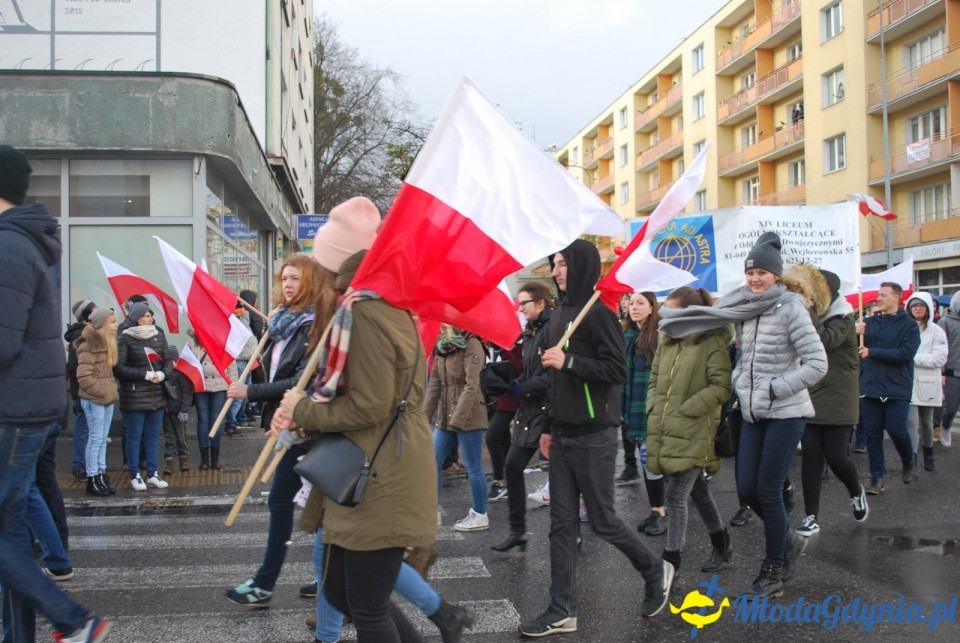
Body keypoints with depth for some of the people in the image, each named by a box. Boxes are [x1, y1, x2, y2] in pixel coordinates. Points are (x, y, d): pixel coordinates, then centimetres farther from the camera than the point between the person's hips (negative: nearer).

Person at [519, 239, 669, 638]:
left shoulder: (597, 312, -12)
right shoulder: (560, 314, 12)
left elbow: (617, 370, -19)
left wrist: (568, 361, -25)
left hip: (594, 436, -7)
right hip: (563, 436, 8)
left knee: (602, 521, 4)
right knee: (562, 525, 7)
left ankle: (655, 571, 28)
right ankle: (562, 612, 14)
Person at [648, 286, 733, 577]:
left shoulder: (712, 344, -10)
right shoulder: (667, 342, 12)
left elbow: (722, 386, -16)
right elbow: (654, 379, 20)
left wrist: (684, 410, -17)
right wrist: (654, 407, 3)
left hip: (693, 435, -7)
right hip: (665, 432, 7)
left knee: (676, 497, -8)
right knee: (697, 491, 19)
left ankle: (670, 560, 4)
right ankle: (722, 544, 37)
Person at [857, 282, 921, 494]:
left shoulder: (908, 325, -2)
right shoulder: (868, 322, 8)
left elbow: (906, 354, -14)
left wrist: (872, 352, -15)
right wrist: (855, 334, -15)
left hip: (897, 388, -3)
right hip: (870, 387, 3)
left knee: (896, 430, -5)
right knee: (872, 434, 3)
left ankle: (909, 462, 26)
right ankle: (877, 478, 11)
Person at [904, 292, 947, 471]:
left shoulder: (936, 331, -2)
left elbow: (940, 359, -10)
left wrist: (913, 357, -15)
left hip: (927, 383, 0)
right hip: (908, 383, 0)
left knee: (926, 422, 14)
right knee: (911, 422, -11)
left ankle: (928, 455, 34)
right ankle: (911, 461, -14)